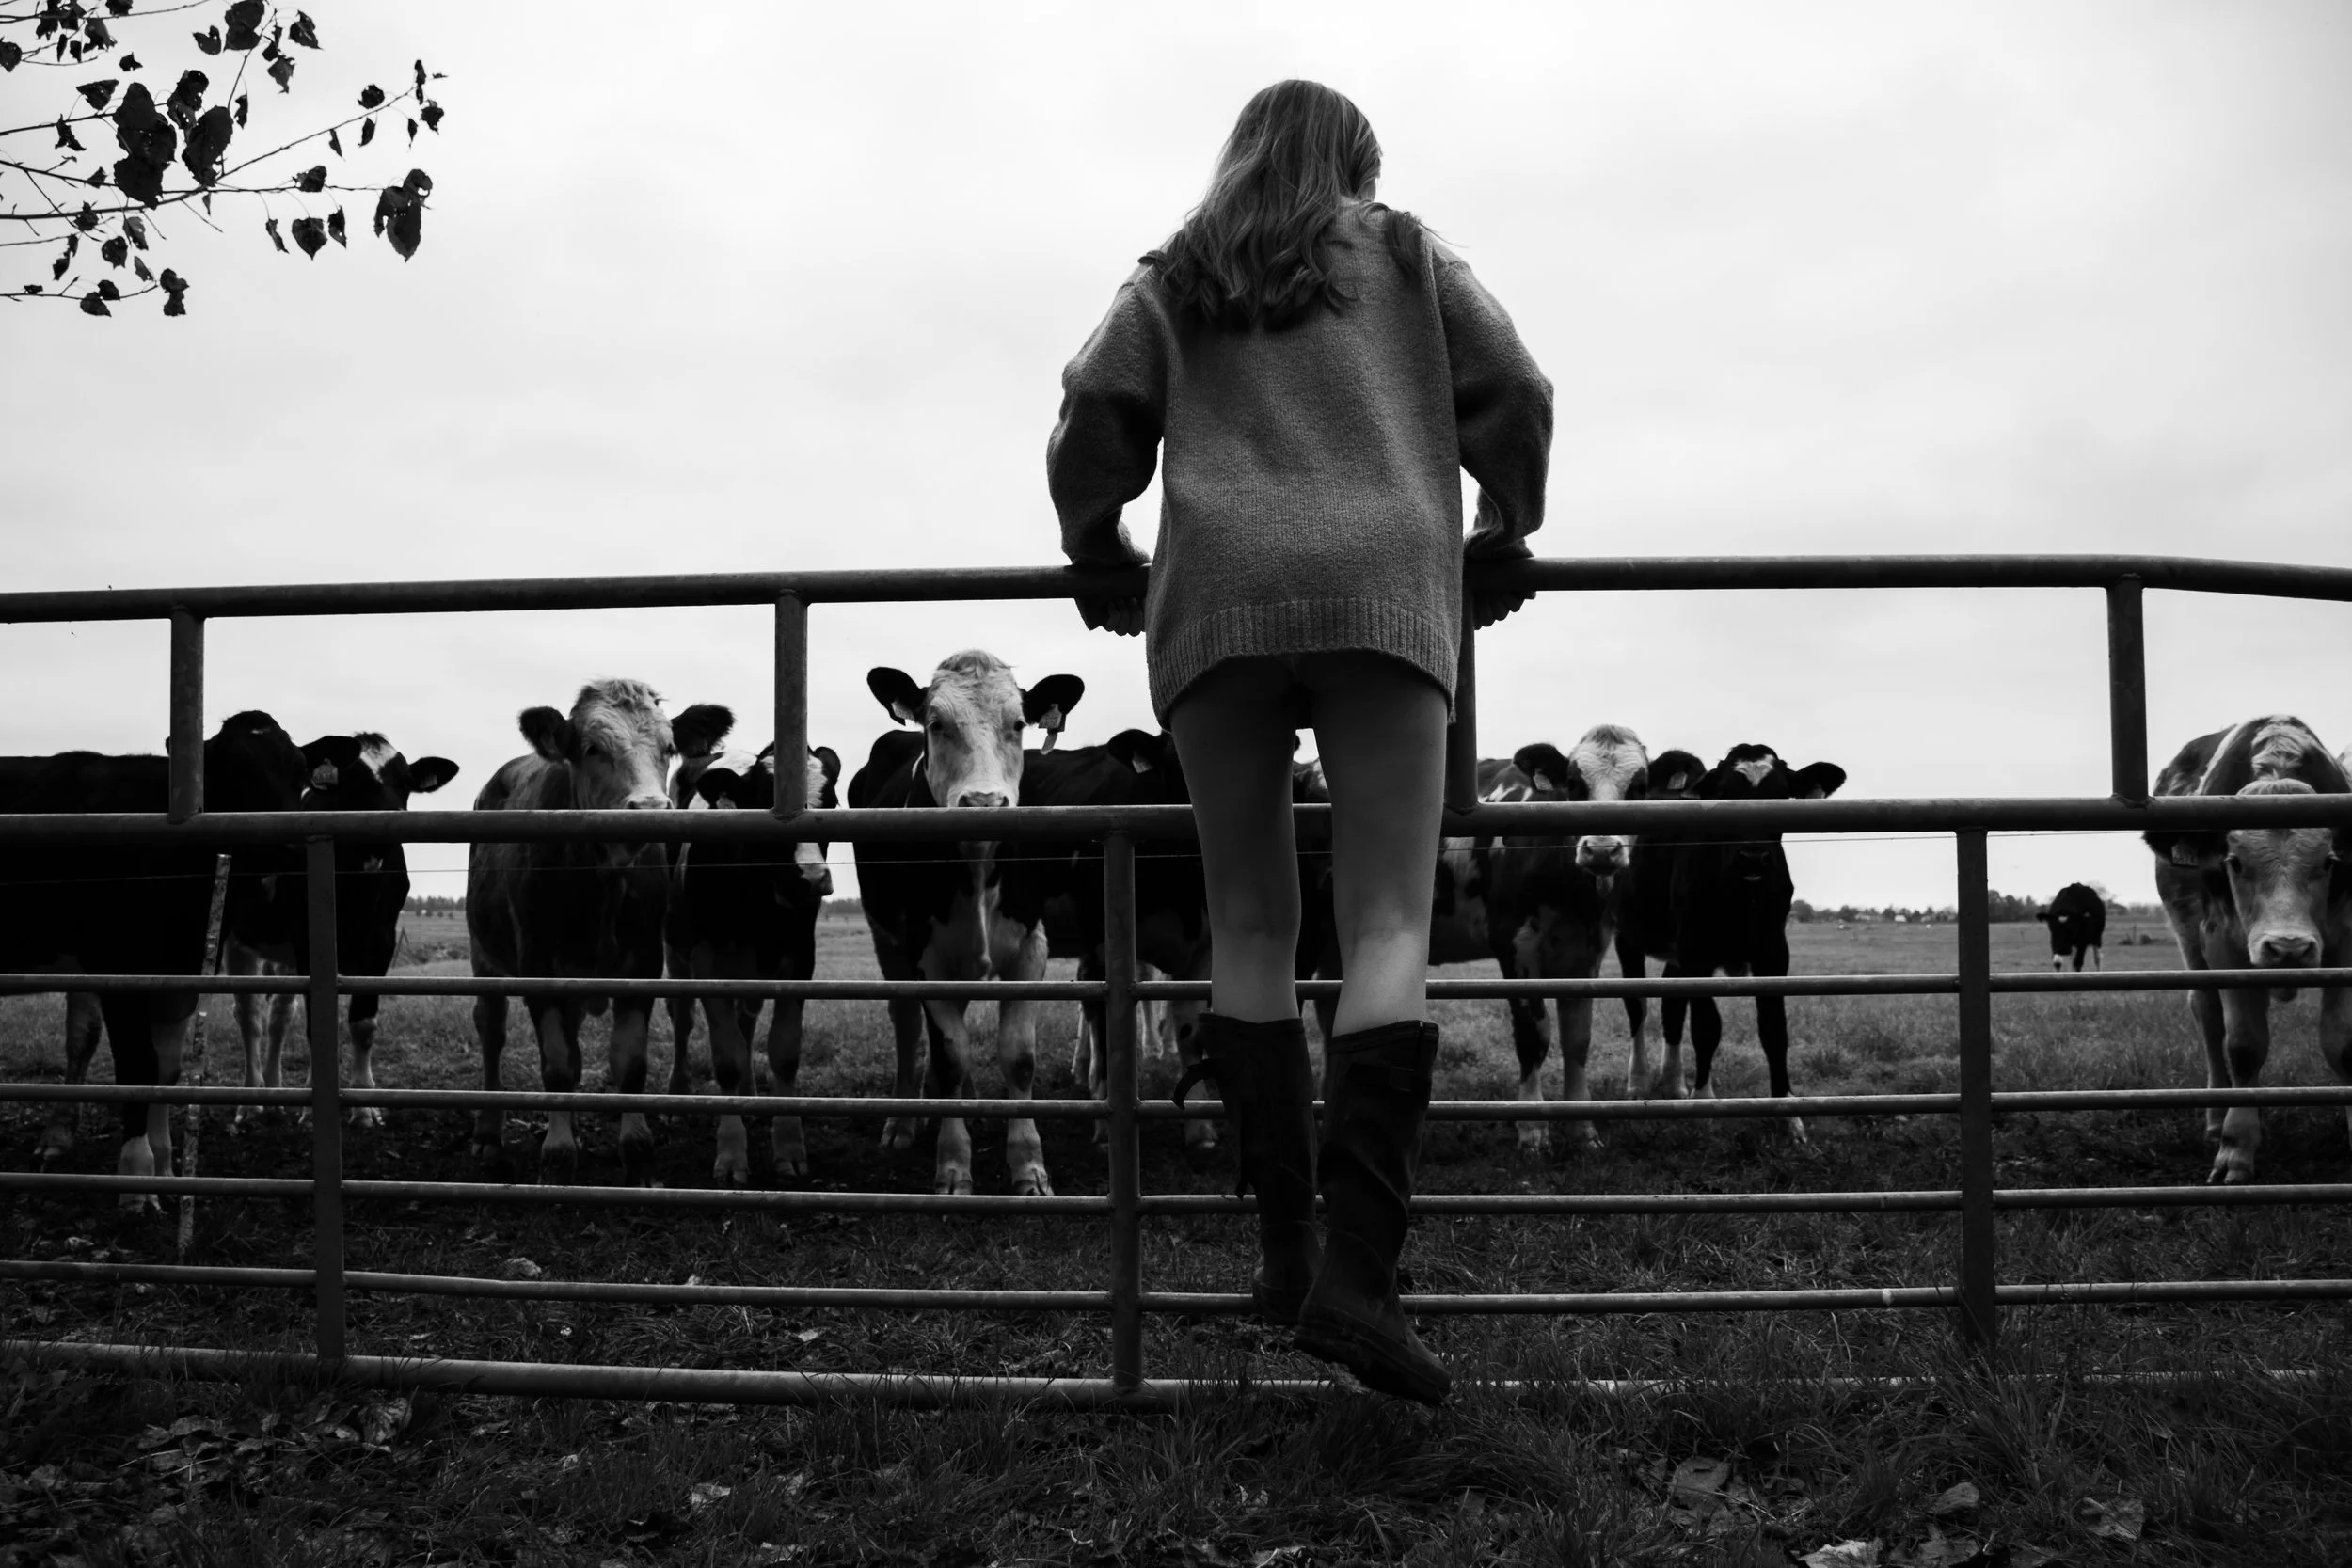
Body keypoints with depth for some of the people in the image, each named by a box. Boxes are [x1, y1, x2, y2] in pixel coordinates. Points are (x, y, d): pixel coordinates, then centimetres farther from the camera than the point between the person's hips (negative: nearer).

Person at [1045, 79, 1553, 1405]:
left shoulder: (1171, 282, 22)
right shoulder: (1406, 255, 21)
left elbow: (1091, 428, 12)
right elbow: (1515, 397, 14)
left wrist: (1101, 557, 27)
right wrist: (1500, 539, 28)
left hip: (1217, 602, 2)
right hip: (1383, 591, -1)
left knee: (1252, 928, 7)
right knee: (1389, 925, -7)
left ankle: (1287, 1247, 4)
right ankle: (1356, 1265, -20)